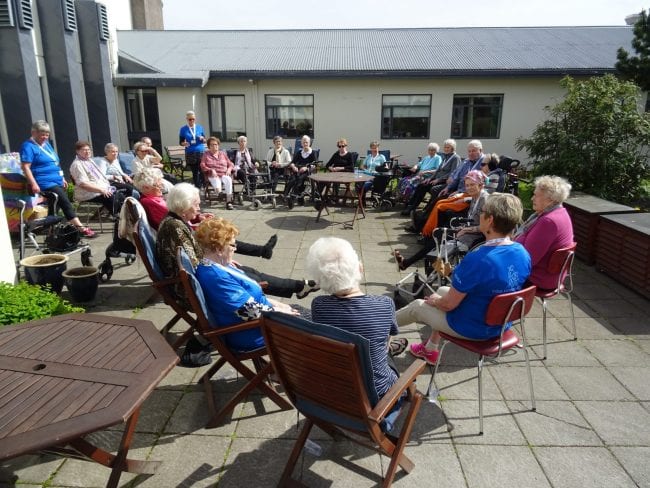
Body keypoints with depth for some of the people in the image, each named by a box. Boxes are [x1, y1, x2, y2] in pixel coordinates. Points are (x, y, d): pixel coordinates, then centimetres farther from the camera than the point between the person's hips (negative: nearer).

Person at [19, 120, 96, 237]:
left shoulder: (46, 144, 19)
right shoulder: (28, 146, -6)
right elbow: (25, 167, -14)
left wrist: (62, 178, 24)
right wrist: (33, 184, -23)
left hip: (57, 182, 9)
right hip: (45, 183, -9)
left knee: (53, 210, 10)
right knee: (66, 203, -19)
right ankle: (81, 229, -22)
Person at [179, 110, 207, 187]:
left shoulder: (200, 127, 8)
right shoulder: (183, 129, 4)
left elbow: (205, 141, 12)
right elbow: (180, 142, 8)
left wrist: (202, 139, -11)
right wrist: (184, 143, -15)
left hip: (201, 152, 1)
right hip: (190, 153, 0)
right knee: (194, 172, 4)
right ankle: (197, 188, 11)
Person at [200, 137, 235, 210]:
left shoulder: (223, 154, 25)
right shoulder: (206, 154, 17)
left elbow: (231, 164, 22)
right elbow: (202, 166, 6)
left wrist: (229, 169, -1)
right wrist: (211, 170, -12)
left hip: (224, 175, 1)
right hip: (212, 176, -1)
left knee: (228, 180, -35)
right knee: (216, 182, -38)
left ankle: (229, 201, -41)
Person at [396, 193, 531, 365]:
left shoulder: (477, 259, -34)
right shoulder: (524, 254, -10)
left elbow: (449, 304, -24)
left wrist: (435, 300, 0)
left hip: (471, 328, -7)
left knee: (416, 305, 15)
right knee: (443, 290, 26)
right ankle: (430, 350, 36)